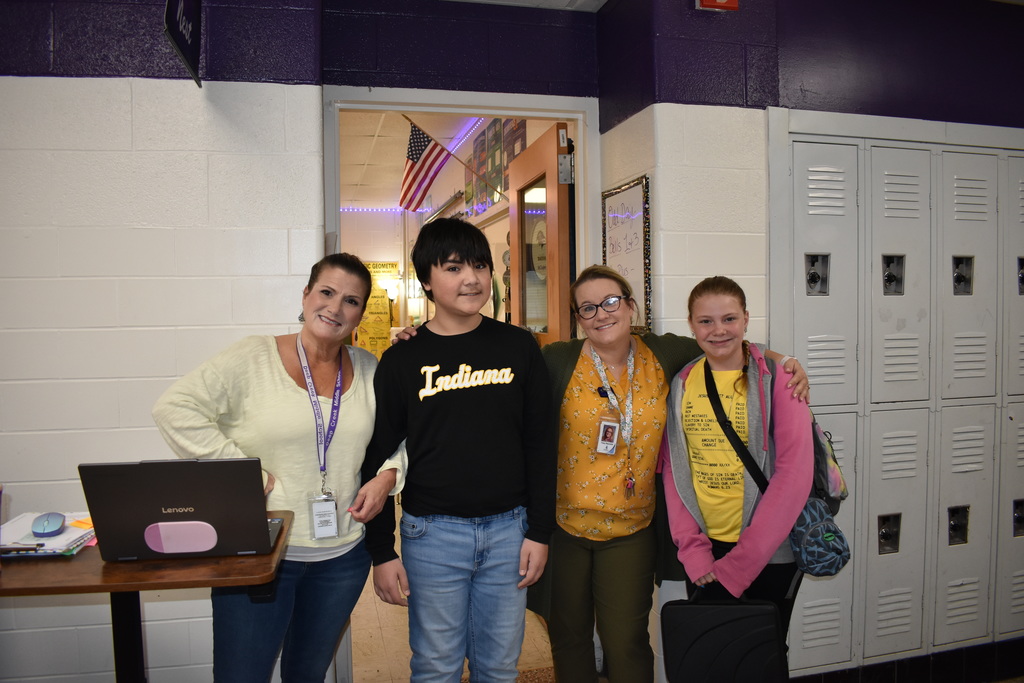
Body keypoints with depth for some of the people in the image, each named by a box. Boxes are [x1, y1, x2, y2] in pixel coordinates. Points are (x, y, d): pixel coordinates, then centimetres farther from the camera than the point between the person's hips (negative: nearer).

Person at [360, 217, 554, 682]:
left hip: (508, 528, 1)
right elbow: (379, 460, 1)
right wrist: (381, 552, -1)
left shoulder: (519, 348, 1)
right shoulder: (402, 361, -2)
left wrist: (539, 531, 0)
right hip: (433, 533, -1)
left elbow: (538, 445, 3)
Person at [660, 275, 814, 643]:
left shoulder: (777, 378, -9)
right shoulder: (681, 384, 2)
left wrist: (738, 564, -16)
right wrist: (693, 550, -7)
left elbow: (794, 474, -14)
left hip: (769, 555, -3)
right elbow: (673, 468, 4)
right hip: (702, 551, 3)